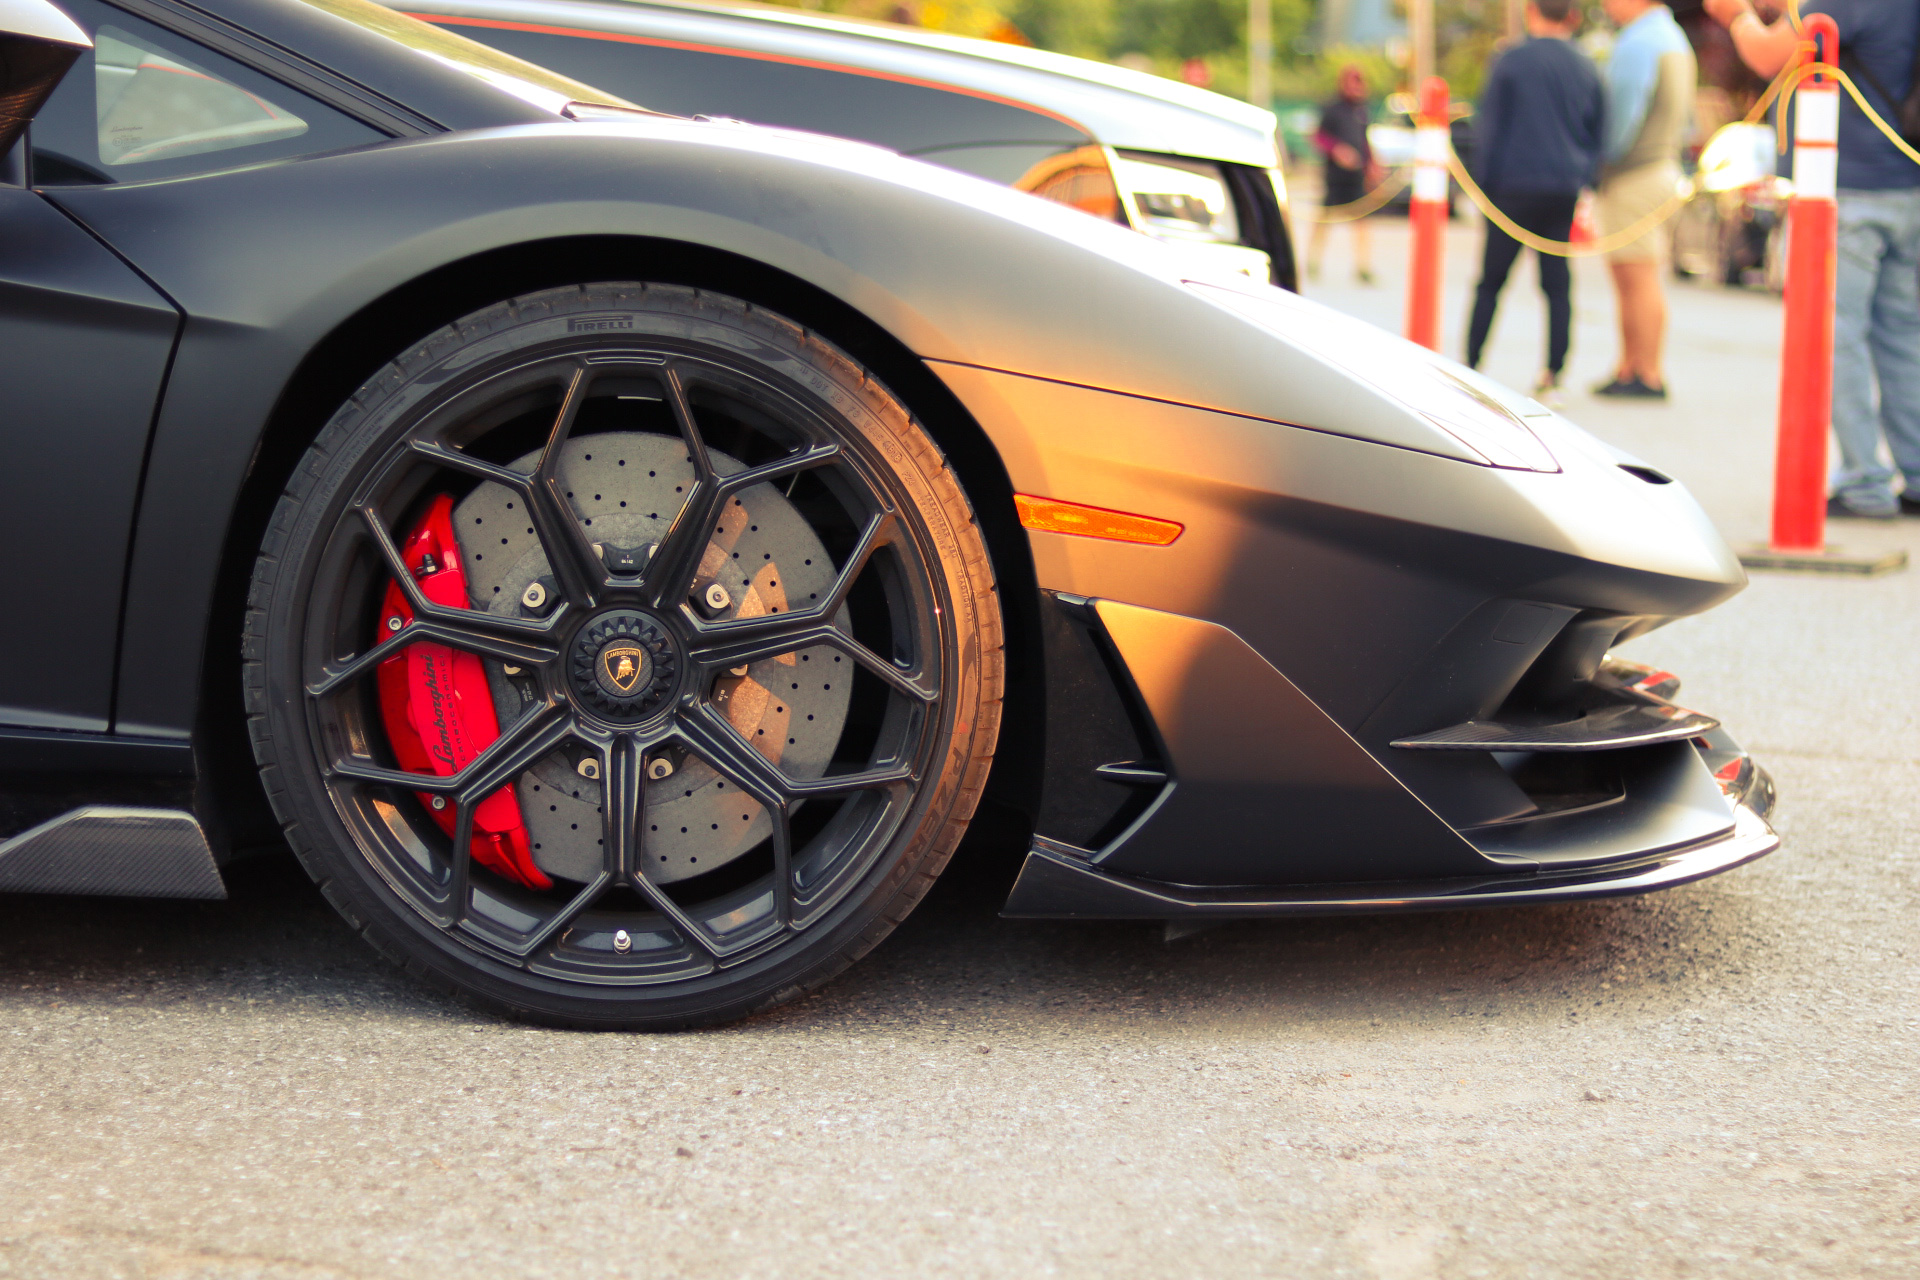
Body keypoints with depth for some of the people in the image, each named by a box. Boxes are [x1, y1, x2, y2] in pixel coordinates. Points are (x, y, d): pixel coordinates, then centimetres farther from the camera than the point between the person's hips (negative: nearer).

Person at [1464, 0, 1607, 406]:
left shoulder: (1510, 61, -3)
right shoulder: (1586, 69, 8)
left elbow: (1491, 128, -1)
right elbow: (1599, 133, 12)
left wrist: (1484, 185, 4)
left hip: (1515, 189, -3)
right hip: (1565, 191, 3)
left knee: (1491, 283, 4)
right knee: (1558, 285, 5)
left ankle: (1470, 369, 2)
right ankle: (1552, 379, 1)